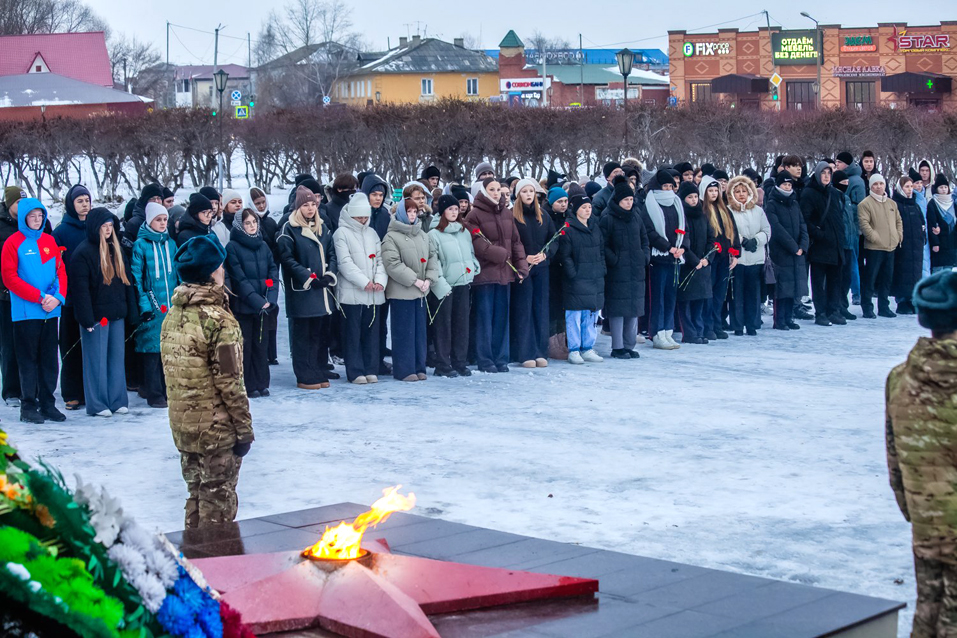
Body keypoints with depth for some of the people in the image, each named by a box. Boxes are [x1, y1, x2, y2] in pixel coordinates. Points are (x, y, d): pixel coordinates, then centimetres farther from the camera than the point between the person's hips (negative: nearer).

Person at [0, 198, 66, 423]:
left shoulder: (50, 241, 10)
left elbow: (61, 271, 10)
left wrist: (58, 297, -8)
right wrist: (40, 297, -15)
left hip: (51, 311, 5)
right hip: (26, 311, -5)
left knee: (49, 360, 8)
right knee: (28, 360, 0)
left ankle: (47, 403, 15)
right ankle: (28, 406, 5)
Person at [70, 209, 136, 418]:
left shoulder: (116, 249, 13)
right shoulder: (83, 252, -9)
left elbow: (126, 279, 17)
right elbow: (80, 288, -13)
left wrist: (131, 309, 11)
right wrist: (87, 318, -17)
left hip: (117, 314, 7)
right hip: (97, 315, -7)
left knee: (117, 357, 9)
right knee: (97, 360, -2)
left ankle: (117, 401, 15)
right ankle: (97, 404, 4)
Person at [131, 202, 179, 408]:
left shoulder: (170, 243, 11)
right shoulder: (140, 245, -4)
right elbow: (136, 278, -7)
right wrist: (144, 305, -13)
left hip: (171, 305, 5)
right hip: (152, 306, -5)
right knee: (152, 349, -2)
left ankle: (169, 390, 18)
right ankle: (154, 394, 5)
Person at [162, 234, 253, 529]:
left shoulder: (172, 316, 4)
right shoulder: (219, 321, -18)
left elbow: (171, 372, 9)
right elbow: (229, 382, -18)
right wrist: (244, 427, -10)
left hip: (182, 425, 7)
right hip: (217, 429, -7)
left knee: (196, 496, 18)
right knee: (218, 503, 2)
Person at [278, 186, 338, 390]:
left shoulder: (323, 228, 14)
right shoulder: (289, 229, -5)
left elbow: (332, 254, 14)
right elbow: (287, 259, -10)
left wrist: (329, 275, -4)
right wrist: (309, 278, -16)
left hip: (322, 289, 6)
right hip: (301, 291, -6)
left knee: (320, 333, 10)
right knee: (302, 334, -2)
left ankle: (320, 374, 17)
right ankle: (305, 378, 2)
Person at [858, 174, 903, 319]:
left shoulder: (892, 203, 16)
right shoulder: (865, 204, -6)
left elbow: (898, 221, 22)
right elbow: (864, 223, -14)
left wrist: (899, 235, 8)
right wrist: (874, 237, -19)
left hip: (890, 247, 7)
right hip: (874, 247, -7)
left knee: (887, 278, 11)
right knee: (870, 279, -5)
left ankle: (884, 307, 20)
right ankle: (867, 308, 1)